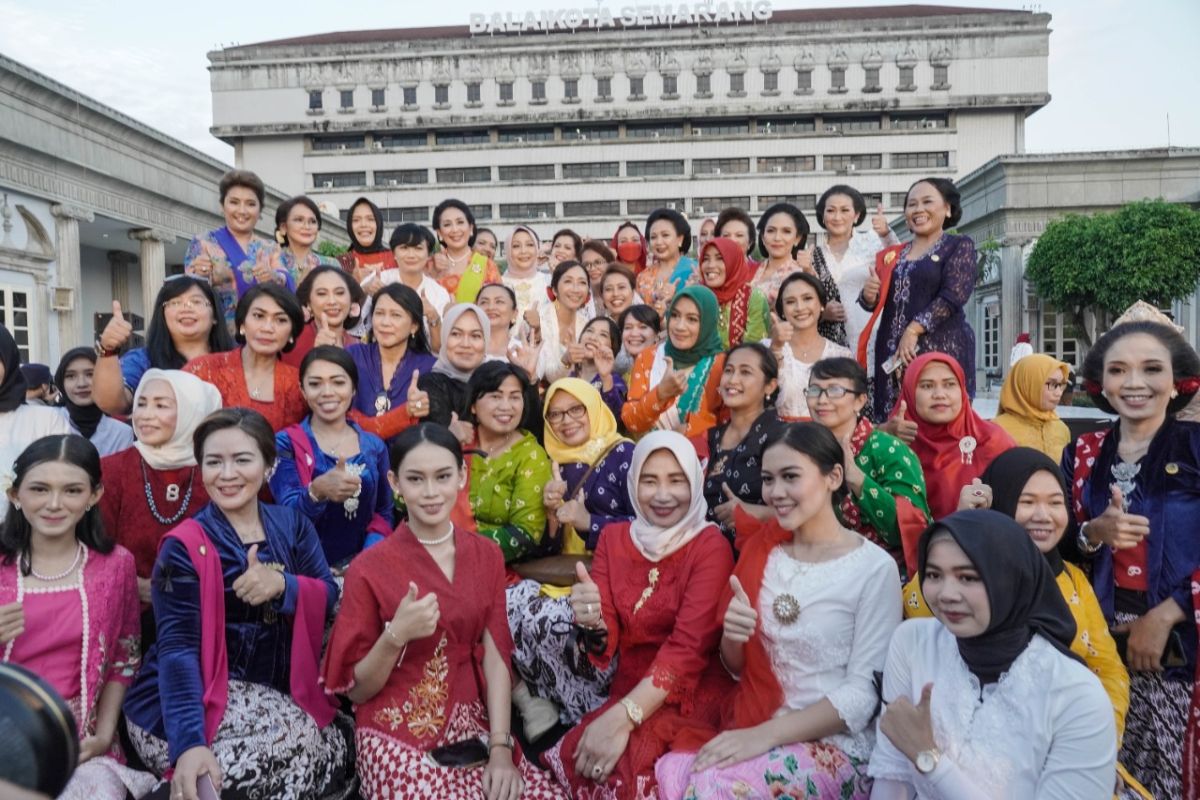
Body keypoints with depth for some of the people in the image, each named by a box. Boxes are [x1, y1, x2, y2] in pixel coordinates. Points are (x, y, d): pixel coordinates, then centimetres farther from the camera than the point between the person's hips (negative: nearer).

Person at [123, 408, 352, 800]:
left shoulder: (292, 525, 4)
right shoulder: (185, 546, -12)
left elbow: (329, 597, -3)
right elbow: (177, 646, -20)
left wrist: (283, 584, -25)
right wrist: (189, 743, -32)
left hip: (275, 693, 5)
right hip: (194, 696, -5)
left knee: (327, 747, -16)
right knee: (314, 742, -24)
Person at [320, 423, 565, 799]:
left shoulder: (487, 555, 3)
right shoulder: (369, 568, -8)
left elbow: (496, 657, 0)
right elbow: (356, 691, -4)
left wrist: (501, 746, -12)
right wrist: (395, 635, -22)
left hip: (471, 725, 3)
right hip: (396, 736, -3)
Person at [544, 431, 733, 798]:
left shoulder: (711, 546, -8)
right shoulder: (613, 538, 4)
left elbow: (689, 646, -18)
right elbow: (608, 643, -1)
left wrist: (622, 717, -28)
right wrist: (593, 624, -26)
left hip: (690, 696, -3)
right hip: (626, 690, 4)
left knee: (624, 769, -29)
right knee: (570, 758, -23)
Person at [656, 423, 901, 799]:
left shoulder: (874, 568, -8)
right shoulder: (761, 551, 7)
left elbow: (866, 692, -12)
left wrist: (768, 733, -20)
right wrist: (731, 638, -11)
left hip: (836, 745, -4)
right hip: (752, 728, 4)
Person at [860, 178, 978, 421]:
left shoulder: (959, 246, 5)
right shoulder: (892, 255, 18)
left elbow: (954, 295, -9)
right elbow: (878, 303, 21)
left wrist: (913, 330, -16)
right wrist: (868, 296, -3)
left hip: (941, 348, -4)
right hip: (892, 352, 4)